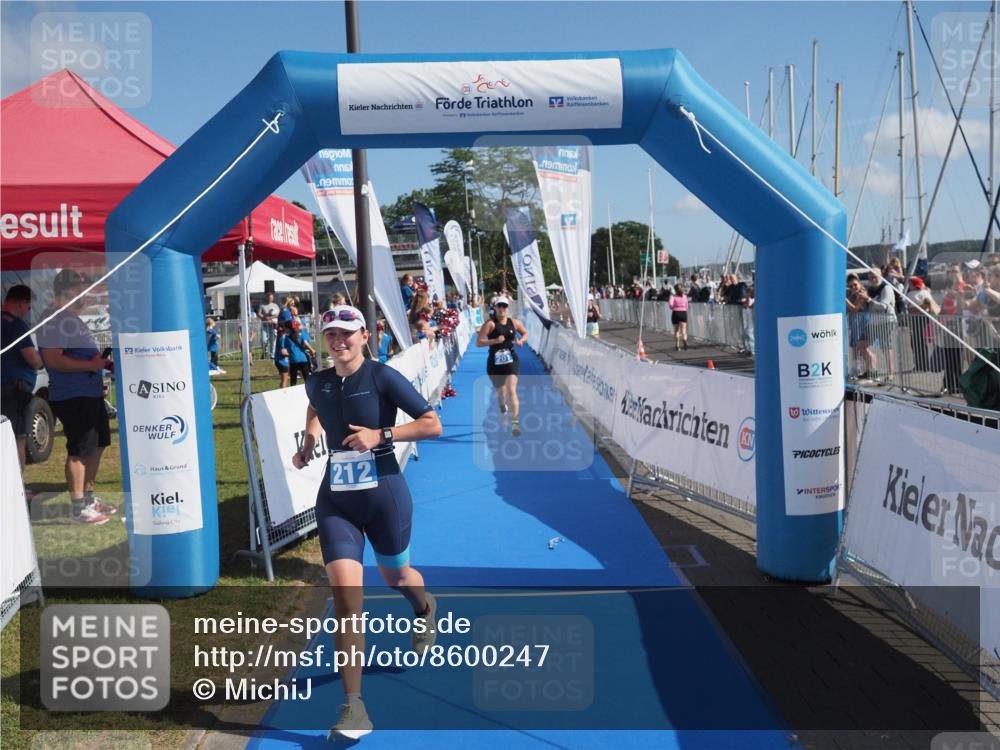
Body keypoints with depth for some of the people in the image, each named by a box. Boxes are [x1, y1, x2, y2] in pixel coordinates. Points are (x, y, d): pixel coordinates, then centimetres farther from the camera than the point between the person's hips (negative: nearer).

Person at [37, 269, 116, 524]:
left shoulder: (72, 318, 17)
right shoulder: (56, 320, -16)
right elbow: (53, 360, -25)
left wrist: (102, 362, 15)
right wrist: (90, 365, -24)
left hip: (90, 394, 11)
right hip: (72, 397, -11)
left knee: (97, 445, 17)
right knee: (79, 451, -5)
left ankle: (88, 496, 29)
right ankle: (79, 508, 3)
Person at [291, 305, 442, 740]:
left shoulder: (383, 378, -12)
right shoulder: (317, 383, 2)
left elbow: (433, 425, -13)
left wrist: (380, 435, -20)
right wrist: (308, 443, 14)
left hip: (384, 495, -2)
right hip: (335, 500, 3)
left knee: (395, 576, 19)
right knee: (345, 593, -11)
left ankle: (425, 610, 59)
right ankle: (353, 708, -6)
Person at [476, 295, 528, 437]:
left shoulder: (514, 322, 3)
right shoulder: (490, 324, -8)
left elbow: (525, 333, 22)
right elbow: (478, 342, -14)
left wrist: (521, 340, 0)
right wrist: (495, 340, -25)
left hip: (511, 361, 1)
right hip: (495, 362, 0)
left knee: (511, 390, -14)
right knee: (501, 391, 14)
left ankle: (515, 423, -17)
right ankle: (503, 409, 50)